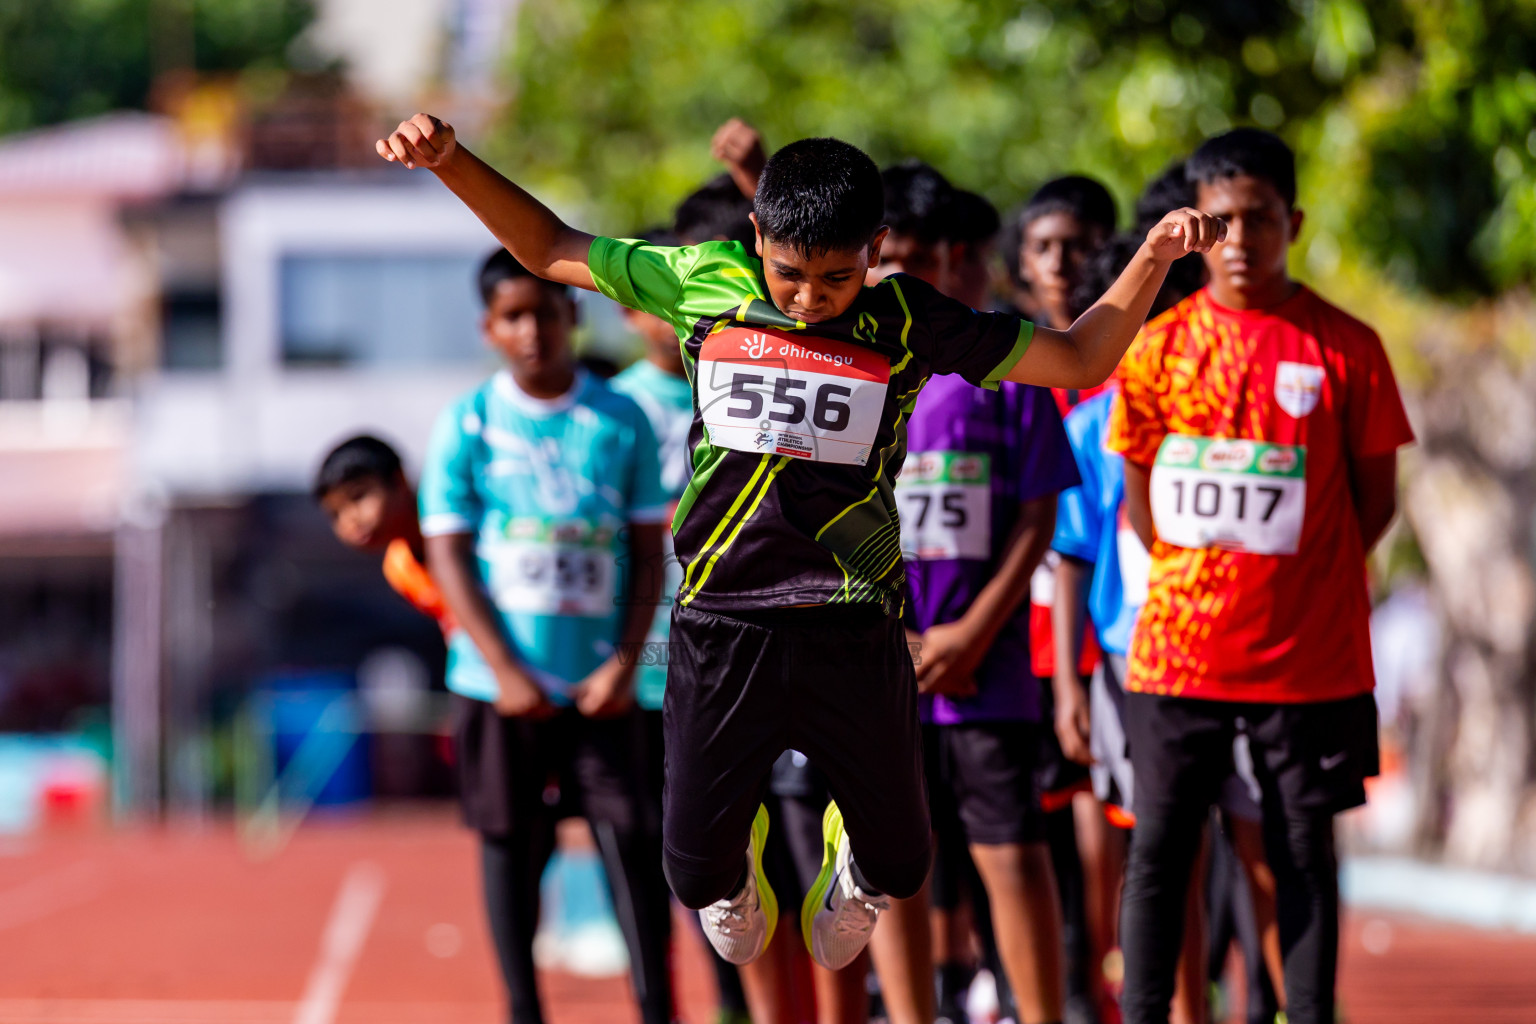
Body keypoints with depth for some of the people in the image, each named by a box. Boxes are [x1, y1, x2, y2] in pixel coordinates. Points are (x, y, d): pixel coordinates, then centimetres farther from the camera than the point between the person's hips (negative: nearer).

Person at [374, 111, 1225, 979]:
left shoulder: (908, 322, -1)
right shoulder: (707, 286, 0)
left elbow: (1078, 361, 7)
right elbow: (551, 249, 11)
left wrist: (1155, 256, -5)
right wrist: (452, 163, 0)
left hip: (855, 639, 0)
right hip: (721, 630, 0)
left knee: (901, 866, 9)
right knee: (696, 873, 5)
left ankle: (851, 865, 48)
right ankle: (740, 856, 44)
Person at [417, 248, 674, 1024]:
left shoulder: (621, 421, 4)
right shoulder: (465, 426, 2)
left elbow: (649, 550, 5)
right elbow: (448, 558, -1)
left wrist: (624, 662, -6)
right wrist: (506, 672, -9)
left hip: (598, 683, 0)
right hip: (498, 684, 0)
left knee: (627, 836, -7)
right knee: (509, 844, 4)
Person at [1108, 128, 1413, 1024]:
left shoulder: (1346, 349, -2)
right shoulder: (1160, 346, 2)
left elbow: (1375, 499, 4)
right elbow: (1138, 497, 11)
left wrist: (1302, 576, 0)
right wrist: (1197, 577, 5)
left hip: (1308, 655, -1)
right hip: (1179, 645, 1)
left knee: (1305, 853, 4)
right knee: (1158, 847, 3)